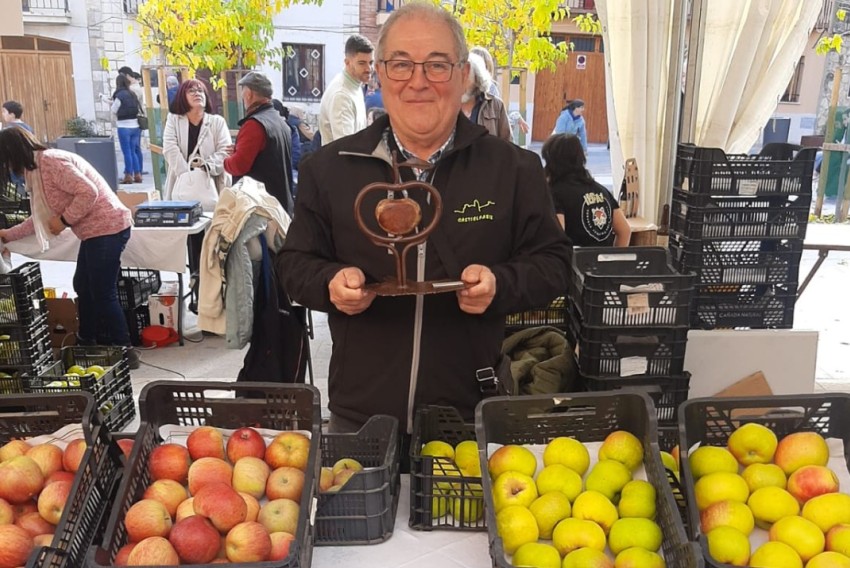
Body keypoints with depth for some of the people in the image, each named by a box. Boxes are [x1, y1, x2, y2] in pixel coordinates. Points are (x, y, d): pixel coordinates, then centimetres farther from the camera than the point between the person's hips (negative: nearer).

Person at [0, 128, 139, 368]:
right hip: (95, 232, 11)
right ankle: (87, 344, 31)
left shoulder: (51, 161, -16)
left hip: (108, 229, -11)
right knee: (84, 287, 18)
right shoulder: (37, 169, 17)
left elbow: (88, 192, -24)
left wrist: (64, 220, -15)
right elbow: (42, 217, 23)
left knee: (103, 293, -6)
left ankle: (124, 352, 3)